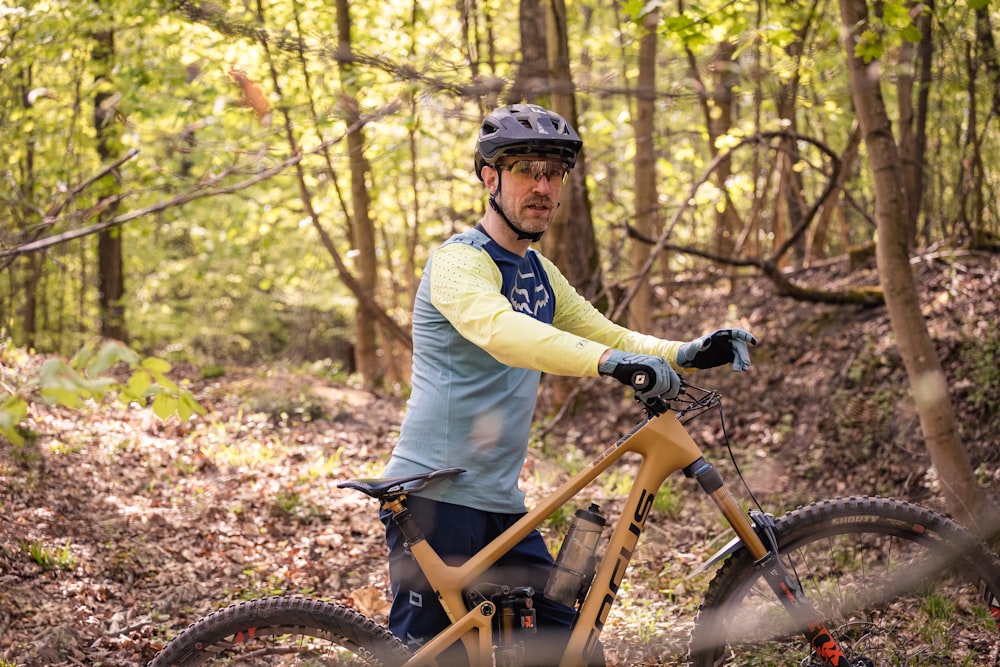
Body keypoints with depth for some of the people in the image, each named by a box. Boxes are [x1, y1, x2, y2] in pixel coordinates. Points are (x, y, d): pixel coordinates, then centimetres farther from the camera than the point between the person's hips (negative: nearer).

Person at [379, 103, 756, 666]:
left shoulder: (539, 272, 15)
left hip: (501, 502, 8)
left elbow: (603, 334, 15)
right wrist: (611, 361, -46)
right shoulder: (460, 261, -13)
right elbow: (500, 331, -33)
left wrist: (685, 353, -5)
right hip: (437, 498, -8)